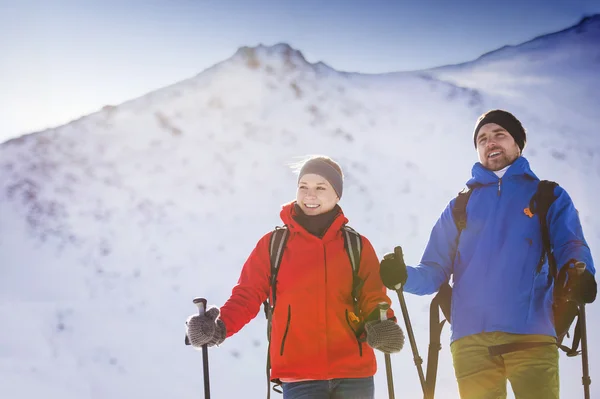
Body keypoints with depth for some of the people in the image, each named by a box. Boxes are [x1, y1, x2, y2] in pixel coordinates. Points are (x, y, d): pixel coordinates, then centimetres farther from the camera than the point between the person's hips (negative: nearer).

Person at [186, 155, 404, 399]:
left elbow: (373, 299, 5)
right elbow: (248, 295, 3)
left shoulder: (358, 246, 9)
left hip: (353, 373, 2)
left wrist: (382, 326, -18)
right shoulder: (273, 244, 7)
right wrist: (220, 327, -16)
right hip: (300, 376, -2)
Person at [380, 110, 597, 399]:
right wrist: (404, 276, -5)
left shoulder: (549, 196, 18)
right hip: (470, 340, 2)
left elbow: (569, 245, 2)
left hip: (531, 334, -2)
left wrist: (578, 271, -23)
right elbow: (436, 270, 18)